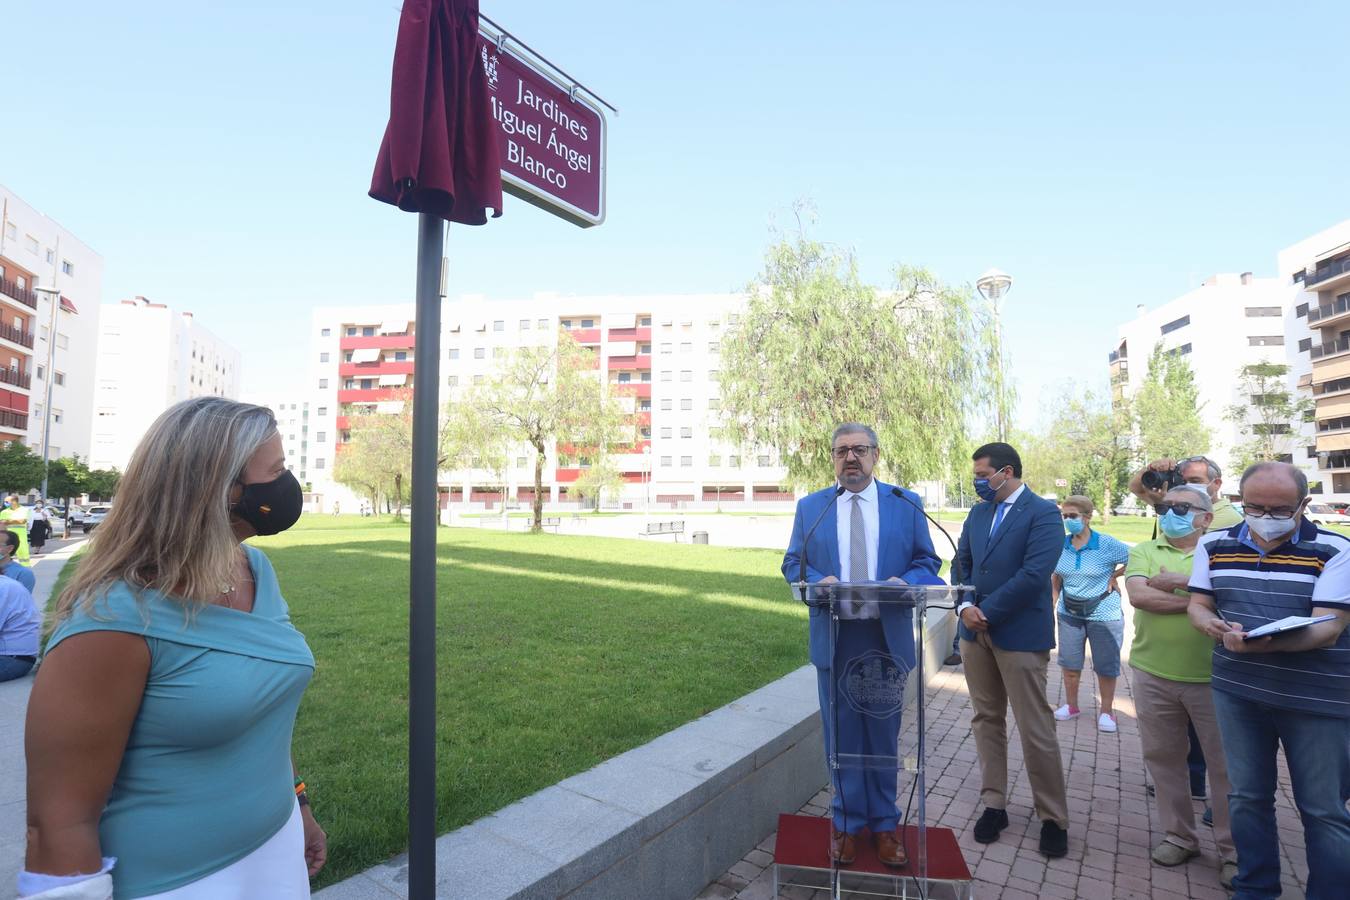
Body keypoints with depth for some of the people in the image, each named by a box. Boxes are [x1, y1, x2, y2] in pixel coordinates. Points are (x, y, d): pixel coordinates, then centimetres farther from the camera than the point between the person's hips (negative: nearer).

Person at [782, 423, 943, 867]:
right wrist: (816, 581, -15)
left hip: (888, 638, 0)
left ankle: (883, 823, 30)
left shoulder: (906, 504, 3)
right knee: (841, 735, 10)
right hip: (834, 639, 0)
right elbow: (792, 563, 6)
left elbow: (927, 560, 5)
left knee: (883, 734, 12)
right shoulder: (810, 507, 5)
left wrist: (906, 582, -16)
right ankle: (847, 822, 27)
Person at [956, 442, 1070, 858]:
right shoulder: (977, 513, 11)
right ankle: (994, 804, 24)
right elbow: (962, 563, 13)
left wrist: (986, 611, -15)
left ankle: (1053, 818, 16)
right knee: (987, 719, 12)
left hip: (1020, 633, -6)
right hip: (976, 631, 6)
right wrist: (965, 605, -6)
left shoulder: (1043, 513, -9)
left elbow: (1034, 574, -18)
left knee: (1036, 729, 0)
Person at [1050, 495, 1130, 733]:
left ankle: (1106, 711, 26)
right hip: (1069, 613, 4)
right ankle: (1071, 705, 29)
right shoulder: (1060, 545, -4)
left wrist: (1114, 576, -10)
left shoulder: (1107, 544, -16)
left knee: (1106, 666, 8)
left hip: (1104, 615, -3)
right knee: (1069, 663, 11)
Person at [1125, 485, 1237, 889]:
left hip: (1212, 677, -2)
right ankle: (1178, 836, 29)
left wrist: (1179, 580, -15)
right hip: (1154, 675, 2)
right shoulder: (1145, 550, 5)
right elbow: (1138, 595, -11)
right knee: (1164, 757, 13)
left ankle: (1233, 851, 24)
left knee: (1226, 764, 7)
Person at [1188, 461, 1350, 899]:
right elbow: (1198, 604, 7)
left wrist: (1265, 644, -35)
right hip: (1237, 689, 4)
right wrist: (1214, 625, -17)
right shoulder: (1214, 545, 3)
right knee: (1246, 796, 15)